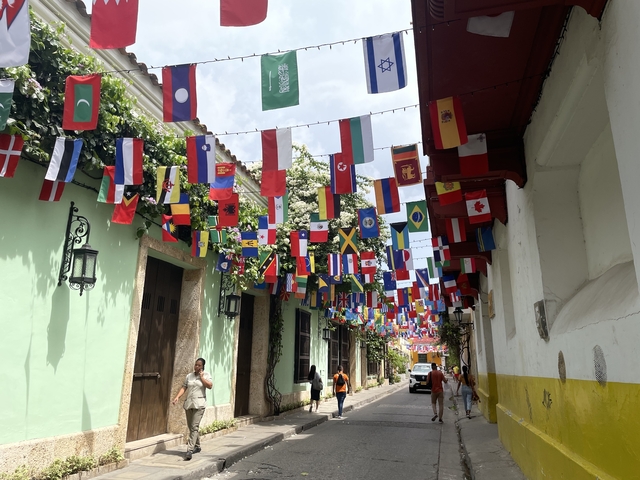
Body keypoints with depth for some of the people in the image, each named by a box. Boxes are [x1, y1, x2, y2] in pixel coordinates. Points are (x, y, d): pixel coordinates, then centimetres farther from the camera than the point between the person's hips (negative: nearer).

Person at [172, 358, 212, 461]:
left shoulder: (206, 375, 2)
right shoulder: (189, 376, 11)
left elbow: (210, 386, -10)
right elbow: (183, 388, 6)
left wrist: (201, 377, -9)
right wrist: (177, 397, -7)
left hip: (199, 404, -5)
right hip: (188, 403, 5)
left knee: (194, 427, -13)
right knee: (190, 426, 13)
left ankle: (189, 450, -15)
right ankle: (197, 446, 30)